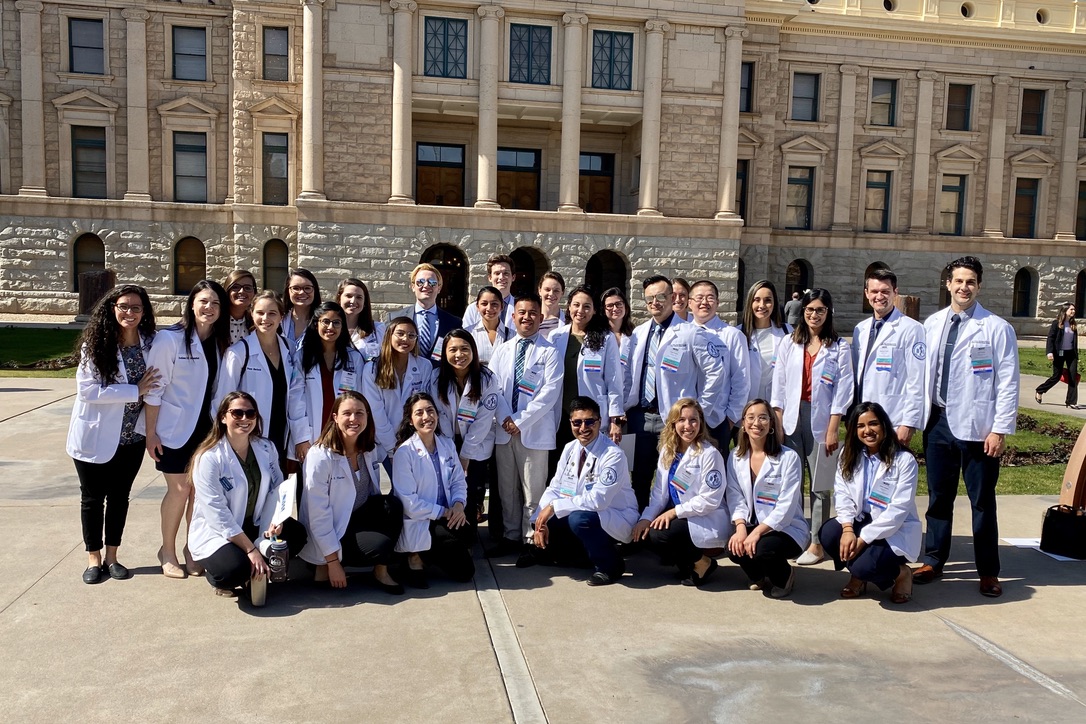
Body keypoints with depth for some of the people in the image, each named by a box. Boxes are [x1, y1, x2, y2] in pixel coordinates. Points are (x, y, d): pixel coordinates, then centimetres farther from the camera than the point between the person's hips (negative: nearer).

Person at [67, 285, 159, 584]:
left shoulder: (150, 343, -4)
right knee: (93, 497, 10)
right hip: (96, 436, -3)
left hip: (132, 436, 3)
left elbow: (156, 384, 7)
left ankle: (112, 556, 28)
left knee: (120, 495, 14)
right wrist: (135, 391, -22)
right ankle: (94, 557, 25)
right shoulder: (96, 344, -13)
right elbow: (86, 389, -19)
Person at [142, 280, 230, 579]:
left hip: (206, 428, 4)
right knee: (180, 489, 2)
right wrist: (151, 433, -12)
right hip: (174, 428, -4)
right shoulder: (169, 339, -12)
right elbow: (154, 389, -11)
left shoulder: (221, 343, 3)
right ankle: (168, 550, 21)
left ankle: (192, 548, 24)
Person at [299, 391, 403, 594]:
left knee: (393, 504, -21)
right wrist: (333, 562, -20)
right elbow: (318, 514, -21)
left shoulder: (370, 449, -3)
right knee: (381, 545, -28)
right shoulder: (320, 456, -22)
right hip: (330, 533, -6)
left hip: (359, 517, 7)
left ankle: (381, 572, -8)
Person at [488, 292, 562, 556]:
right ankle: (510, 536, 24)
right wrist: (505, 418, -9)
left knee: (533, 490, 1)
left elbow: (550, 392, -10)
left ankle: (531, 540, 13)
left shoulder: (549, 352, -3)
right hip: (504, 428, 4)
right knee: (507, 488, 11)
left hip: (534, 430, -4)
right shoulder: (503, 350, 11)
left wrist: (521, 422, -13)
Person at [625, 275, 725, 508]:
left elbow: (715, 372, -9)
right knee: (640, 477, 13)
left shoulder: (691, 333, -7)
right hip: (640, 416, 5)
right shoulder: (639, 333, 10)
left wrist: (699, 410, -8)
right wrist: (627, 406, 9)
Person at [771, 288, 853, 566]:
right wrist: (777, 424, 1)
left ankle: (817, 543, 10)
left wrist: (833, 429, -8)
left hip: (821, 420, -2)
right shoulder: (789, 343, 9)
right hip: (791, 418, 2)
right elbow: (779, 385, 7)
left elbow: (843, 389, -3)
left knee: (819, 485, 2)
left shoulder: (839, 347, 2)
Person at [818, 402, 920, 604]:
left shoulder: (904, 460, -13)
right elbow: (842, 494, -6)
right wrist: (848, 529, -24)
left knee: (865, 566, -30)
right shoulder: (848, 455, 2)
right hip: (861, 522, 5)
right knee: (828, 533, -26)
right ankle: (859, 575, 5)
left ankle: (901, 573, 7)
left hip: (896, 530, -5)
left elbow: (898, 510, -18)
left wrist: (863, 538, -23)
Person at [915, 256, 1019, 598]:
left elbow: (1008, 382, -8)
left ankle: (988, 572, 22)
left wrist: (1000, 429, -11)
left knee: (982, 502, 7)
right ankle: (933, 561, 28)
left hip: (977, 427, -4)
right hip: (938, 422, 4)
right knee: (938, 497, 15)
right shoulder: (932, 324, 5)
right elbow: (922, 373, 8)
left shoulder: (997, 328, -7)